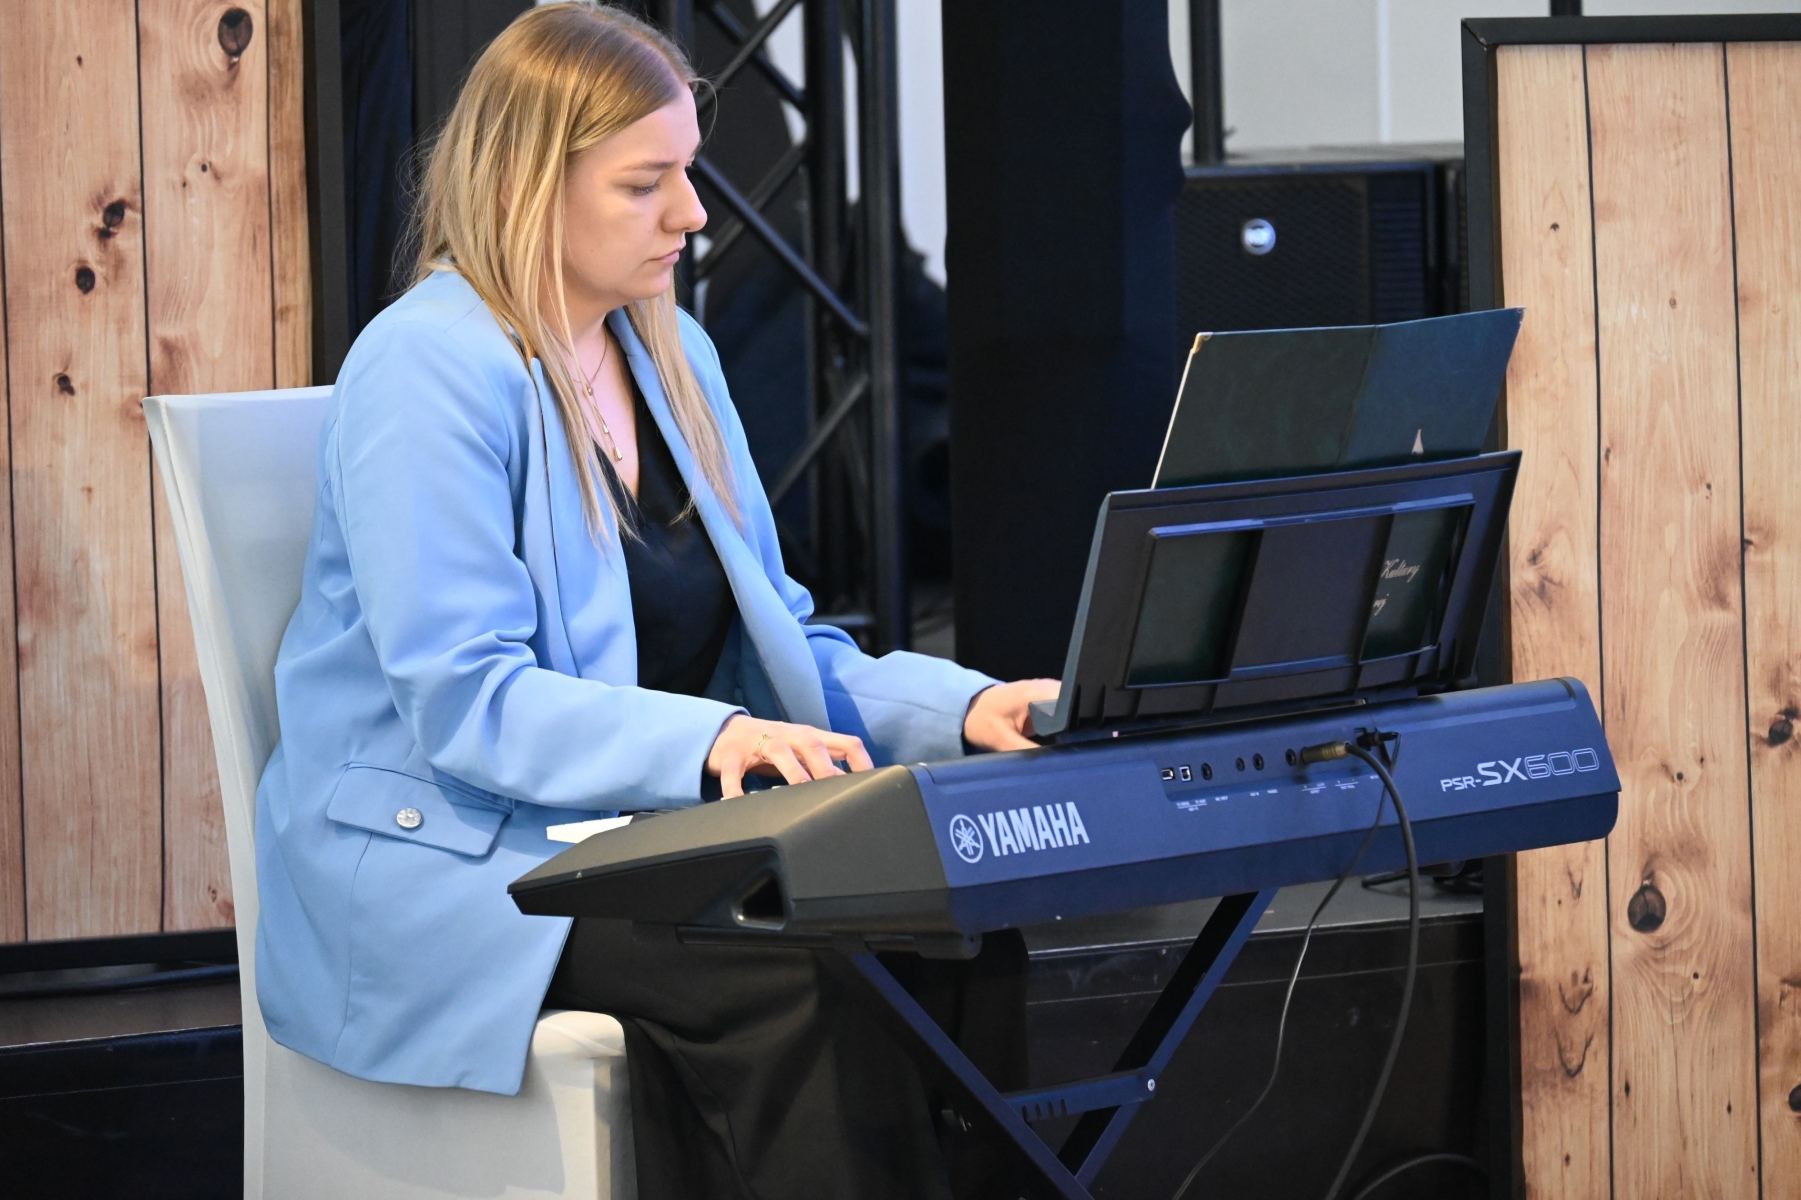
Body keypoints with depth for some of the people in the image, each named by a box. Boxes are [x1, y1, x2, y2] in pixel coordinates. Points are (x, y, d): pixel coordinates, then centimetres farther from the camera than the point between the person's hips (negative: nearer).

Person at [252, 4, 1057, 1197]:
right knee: (806, 978, -32)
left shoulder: (671, 354, 14)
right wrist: (707, 739, -32)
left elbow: (773, 640, 18)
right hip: (442, 864, -7)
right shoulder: (429, 370, -12)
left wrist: (960, 707, -1)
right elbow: (464, 702, -19)